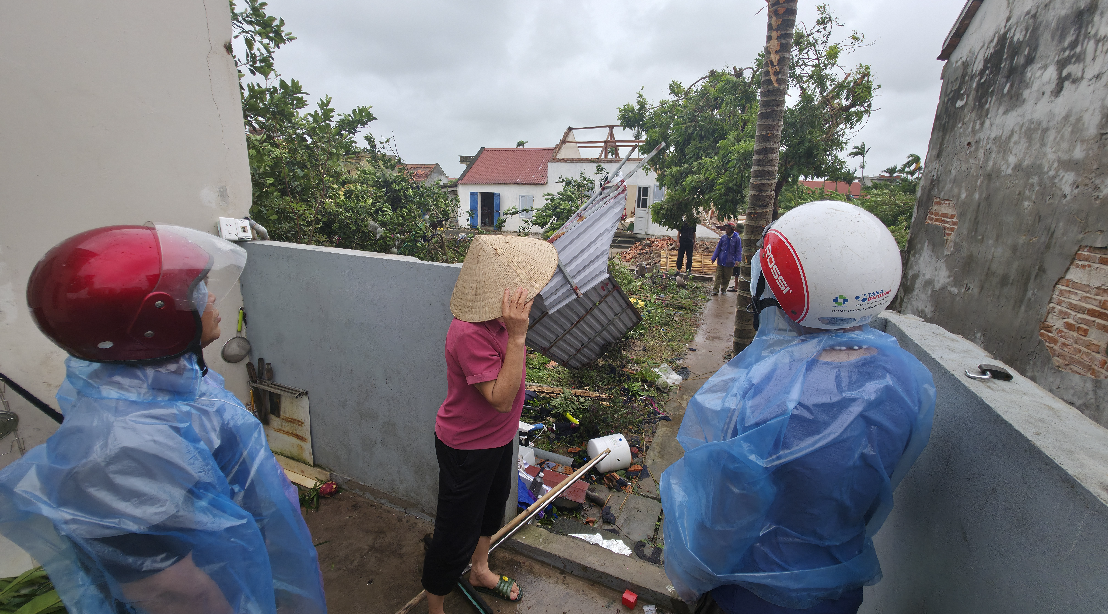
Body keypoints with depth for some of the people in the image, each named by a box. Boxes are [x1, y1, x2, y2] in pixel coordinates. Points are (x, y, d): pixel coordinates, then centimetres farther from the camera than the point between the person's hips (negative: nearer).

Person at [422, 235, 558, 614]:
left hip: (498, 438, 9)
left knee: (493, 505, 30)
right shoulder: (469, 333, -36)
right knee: (457, 534, 11)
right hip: (466, 448, -9)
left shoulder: (500, 316, -8)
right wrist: (517, 335, -41)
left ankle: (480, 571, 58)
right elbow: (501, 399, -36)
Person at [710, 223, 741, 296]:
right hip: (720, 260, 2)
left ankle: (723, 289, 21)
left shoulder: (737, 238, -4)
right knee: (718, 276, 0)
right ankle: (715, 289, 2)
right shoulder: (723, 237, 4)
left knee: (726, 277, 8)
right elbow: (718, 248, 8)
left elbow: (738, 250, -2)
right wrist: (714, 258, 5)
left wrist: (737, 260, -12)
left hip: (729, 262, -2)